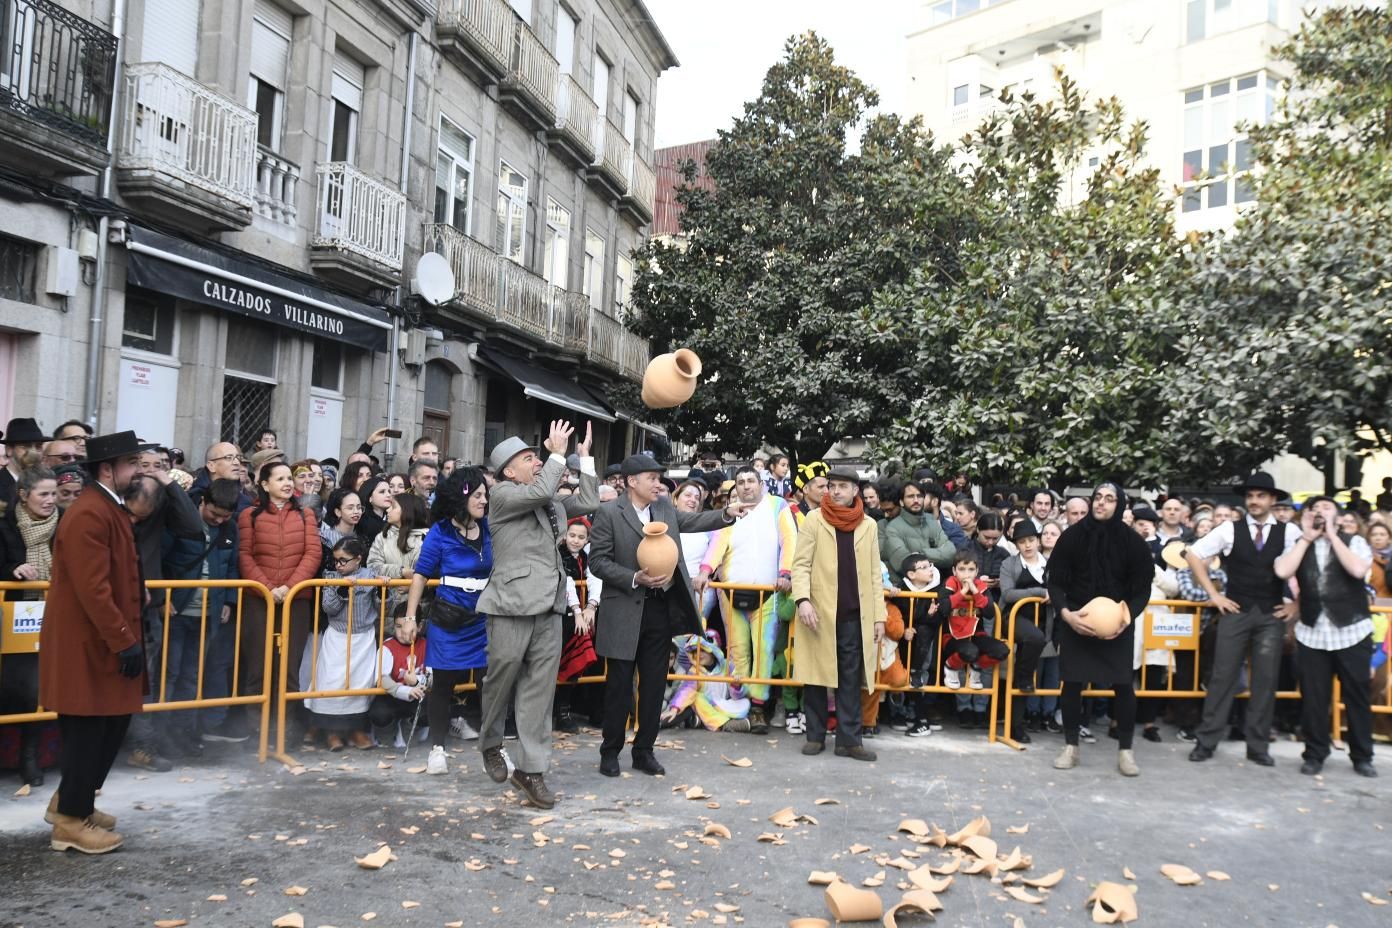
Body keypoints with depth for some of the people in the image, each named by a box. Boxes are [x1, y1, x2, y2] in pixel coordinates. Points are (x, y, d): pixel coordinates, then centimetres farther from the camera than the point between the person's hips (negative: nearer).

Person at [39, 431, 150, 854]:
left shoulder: (110, 509, 13)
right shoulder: (89, 514, -21)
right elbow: (92, 589, -25)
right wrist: (125, 641, -22)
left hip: (105, 642, 10)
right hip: (86, 646, -10)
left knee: (111, 726, 17)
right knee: (88, 732, 1)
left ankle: (70, 801, 32)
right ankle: (71, 822, 15)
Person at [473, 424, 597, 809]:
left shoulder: (550, 501, 17)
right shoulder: (502, 495, -4)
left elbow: (587, 503, 17)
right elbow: (541, 491, -20)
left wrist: (585, 457, 16)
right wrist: (558, 452, -10)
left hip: (549, 607, 6)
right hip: (513, 604, -6)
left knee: (540, 689, 5)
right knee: (501, 680, 7)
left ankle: (531, 768, 10)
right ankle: (491, 745, 33)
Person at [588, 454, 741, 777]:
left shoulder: (665, 506, 9)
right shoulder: (608, 513, -8)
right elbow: (598, 561, -10)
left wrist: (727, 514, -7)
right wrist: (636, 578, -19)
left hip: (662, 608, 5)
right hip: (625, 610, -5)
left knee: (654, 683, 10)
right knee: (619, 684, 4)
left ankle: (644, 750, 22)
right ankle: (610, 751, 19)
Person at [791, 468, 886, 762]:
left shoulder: (869, 525, 10)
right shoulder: (814, 519, 3)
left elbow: (874, 573, 11)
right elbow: (801, 563, -3)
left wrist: (879, 614, 5)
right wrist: (803, 599, -17)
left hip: (854, 615, 2)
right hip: (819, 612, -2)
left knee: (851, 679, 3)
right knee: (816, 675, 4)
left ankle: (849, 739, 9)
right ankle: (815, 736, 14)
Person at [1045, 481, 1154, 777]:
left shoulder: (1133, 541, -5)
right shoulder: (1072, 536, -6)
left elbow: (1142, 589, 0)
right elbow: (1054, 581, -3)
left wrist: (1127, 617, -17)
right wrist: (1066, 613, -18)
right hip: (1076, 620, 0)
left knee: (1123, 685, -2)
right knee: (1072, 683, 1)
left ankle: (1125, 750, 11)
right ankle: (1070, 746, 14)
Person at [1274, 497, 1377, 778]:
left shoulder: (1354, 541, 2)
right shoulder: (1300, 545, 8)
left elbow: (1358, 570, -19)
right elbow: (1282, 572, -11)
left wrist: (1332, 535, -11)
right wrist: (1306, 538, -6)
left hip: (1351, 632, -1)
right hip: (1312, 633, 2)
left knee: (1357, 697, 7)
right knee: (1313, 698, 5)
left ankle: (1362, 757, 21)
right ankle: (1314, 754, 17)